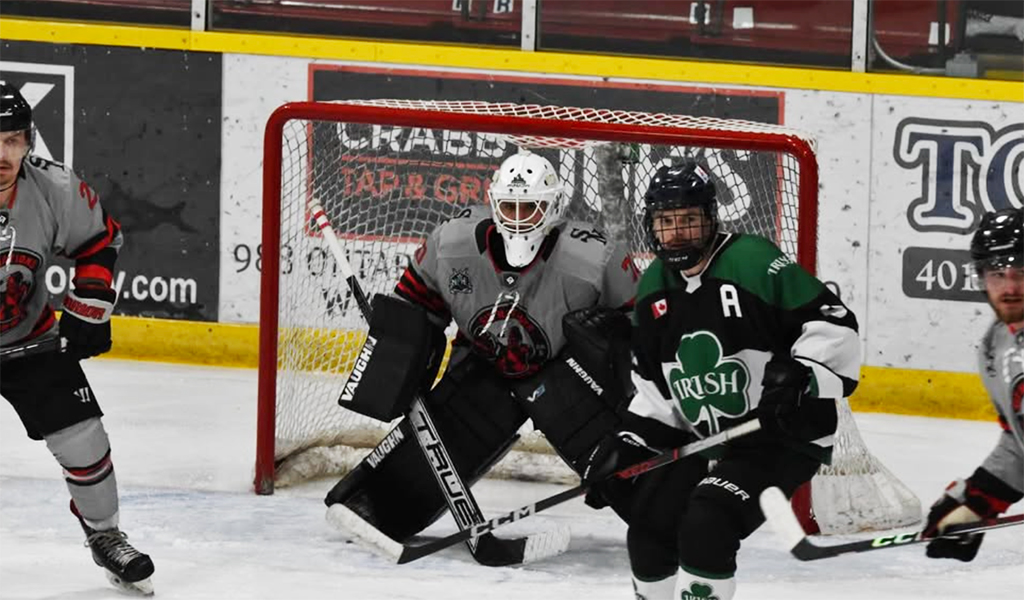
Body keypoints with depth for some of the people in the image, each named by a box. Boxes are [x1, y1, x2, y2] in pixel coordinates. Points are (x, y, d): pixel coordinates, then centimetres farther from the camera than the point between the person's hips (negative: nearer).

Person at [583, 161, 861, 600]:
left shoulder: (753, 262, -17)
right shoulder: (654, 289, 7)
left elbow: (834, 324, -18)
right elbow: (655, 386, 17)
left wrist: (801, 375, -32)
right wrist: (629, 443, 7)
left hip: (782, 436, -8)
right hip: (701, 440, 8)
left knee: (705, 527, -24)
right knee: (649, 530, 9)